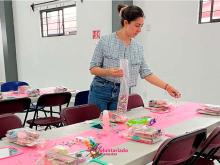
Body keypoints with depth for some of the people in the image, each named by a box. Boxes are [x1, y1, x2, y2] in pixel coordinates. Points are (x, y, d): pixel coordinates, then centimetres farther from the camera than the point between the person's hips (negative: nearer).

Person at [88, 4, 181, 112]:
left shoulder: (138, 48, 4)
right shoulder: (105, 41, -8)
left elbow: (146, 73, 6)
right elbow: (93, 69, -6)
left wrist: (167, 86, -1)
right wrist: (109, 72, -25)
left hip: (122, 95, 3)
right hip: (101, 91, -3)